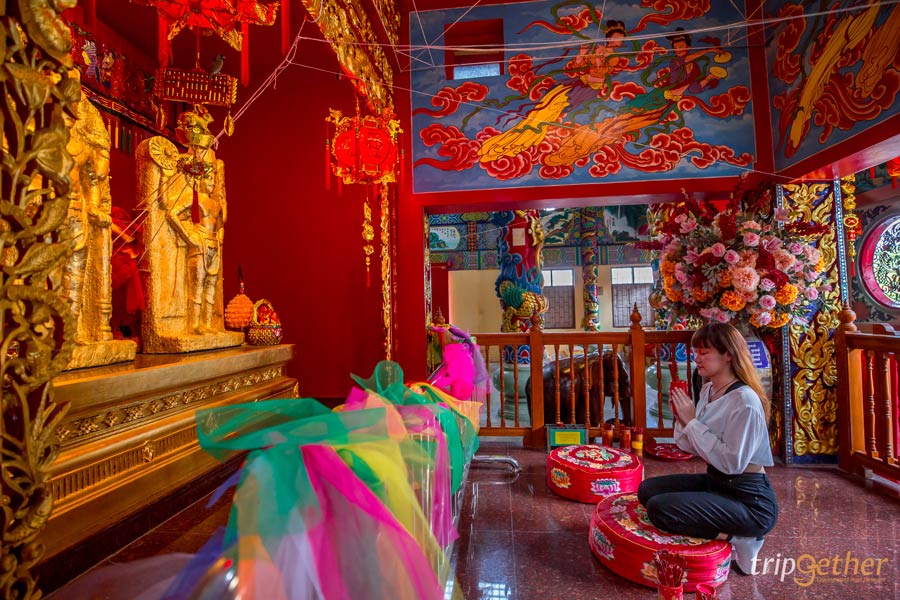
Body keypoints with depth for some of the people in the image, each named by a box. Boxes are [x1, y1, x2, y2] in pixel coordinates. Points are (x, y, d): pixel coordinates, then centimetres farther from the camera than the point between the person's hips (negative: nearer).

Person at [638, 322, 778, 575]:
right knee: (647, 489, 5)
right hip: (715, 482, 9)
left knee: (659, 508, -21)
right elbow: (695, 448, 7)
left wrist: (692, 421, -22)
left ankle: (734, 538, -4)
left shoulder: (745, 401, -22)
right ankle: (728, 530, 4)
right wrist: (682, 417, -10)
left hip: (749, 499, -9)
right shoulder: (708, 390, 4)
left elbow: (732, 462, -25)